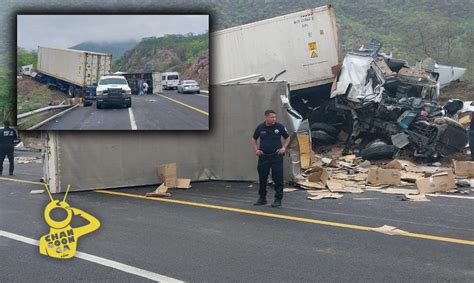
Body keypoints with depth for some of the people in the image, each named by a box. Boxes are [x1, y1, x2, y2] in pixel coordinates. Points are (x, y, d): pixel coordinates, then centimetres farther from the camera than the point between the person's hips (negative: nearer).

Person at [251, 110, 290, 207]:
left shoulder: (279, 126, -5)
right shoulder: (260, 127, 0)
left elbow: (287, 138, 9)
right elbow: (254, 139, 15)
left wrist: (284, 148, -5)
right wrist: (256, 150, 2)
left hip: (277, 156, -2)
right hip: (263, 156, 2)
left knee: (278, 178, -2)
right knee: (262, 178, 10)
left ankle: (278, 199, 7)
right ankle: (262, 198, 24)